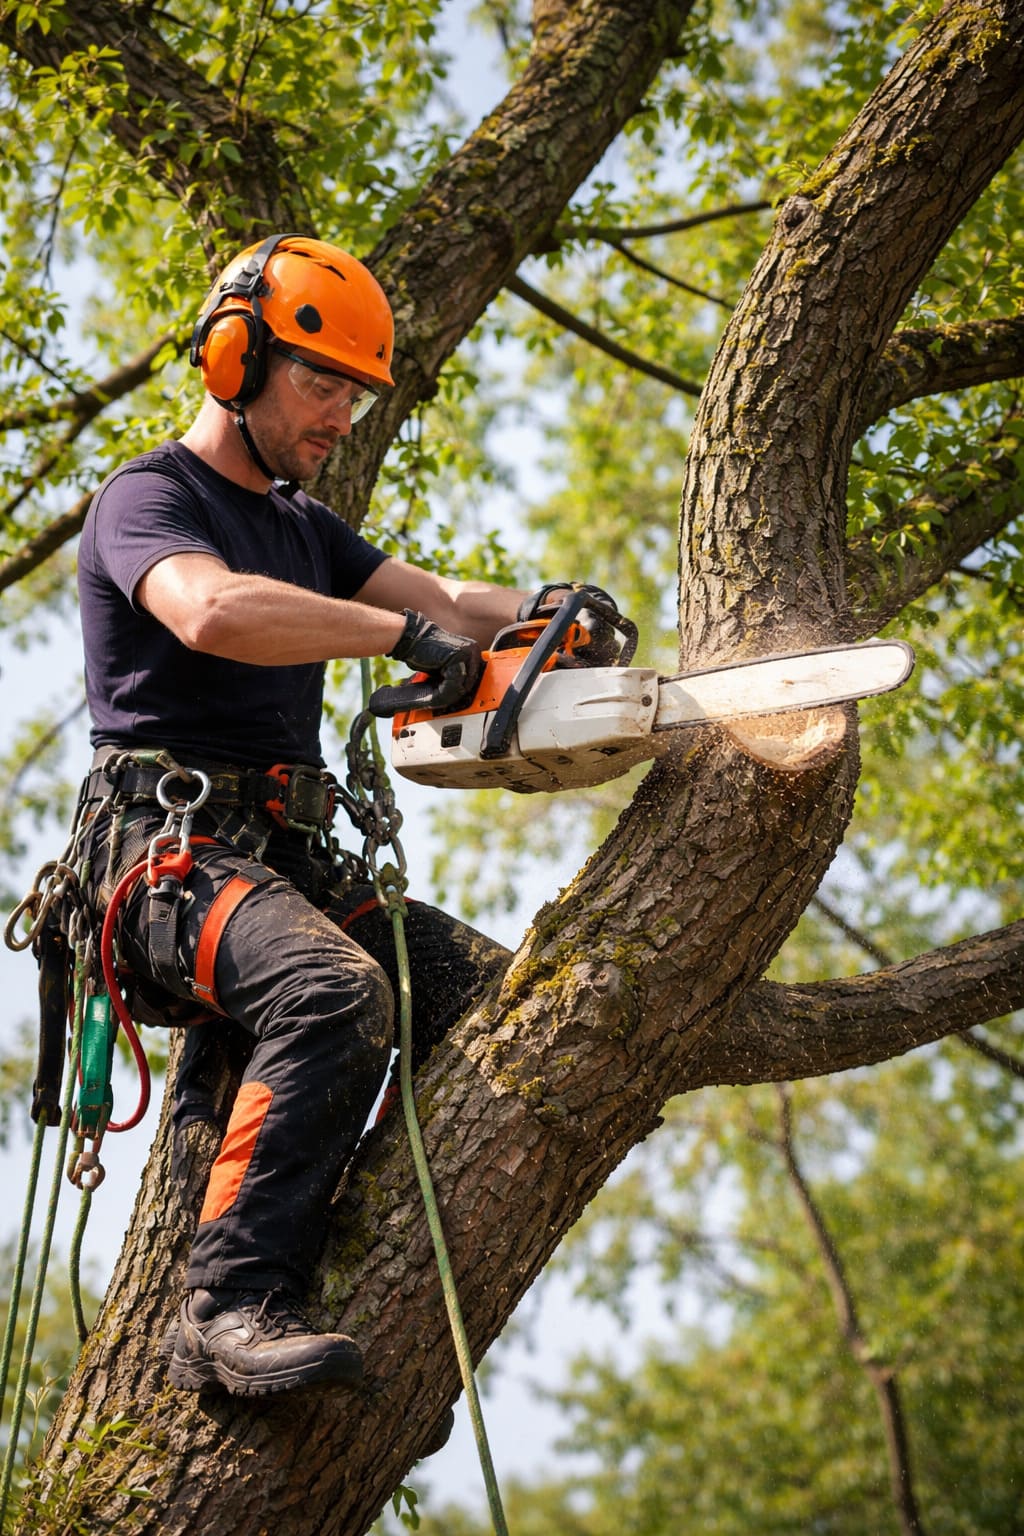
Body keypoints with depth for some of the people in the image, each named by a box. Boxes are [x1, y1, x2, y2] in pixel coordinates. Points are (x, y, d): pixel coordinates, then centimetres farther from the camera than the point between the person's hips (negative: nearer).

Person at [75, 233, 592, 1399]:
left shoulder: (301, 528, 26)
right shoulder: (146, 499, -2)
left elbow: (437, 598, 14)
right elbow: (211, 611, -25)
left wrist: (543, 609, -7)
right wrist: (406, 634, -25)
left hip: (291, 865, 8)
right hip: (173, 854, -8)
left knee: (491, 988, -10)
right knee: (339, 996, -34)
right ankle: (228, 1311, -37)